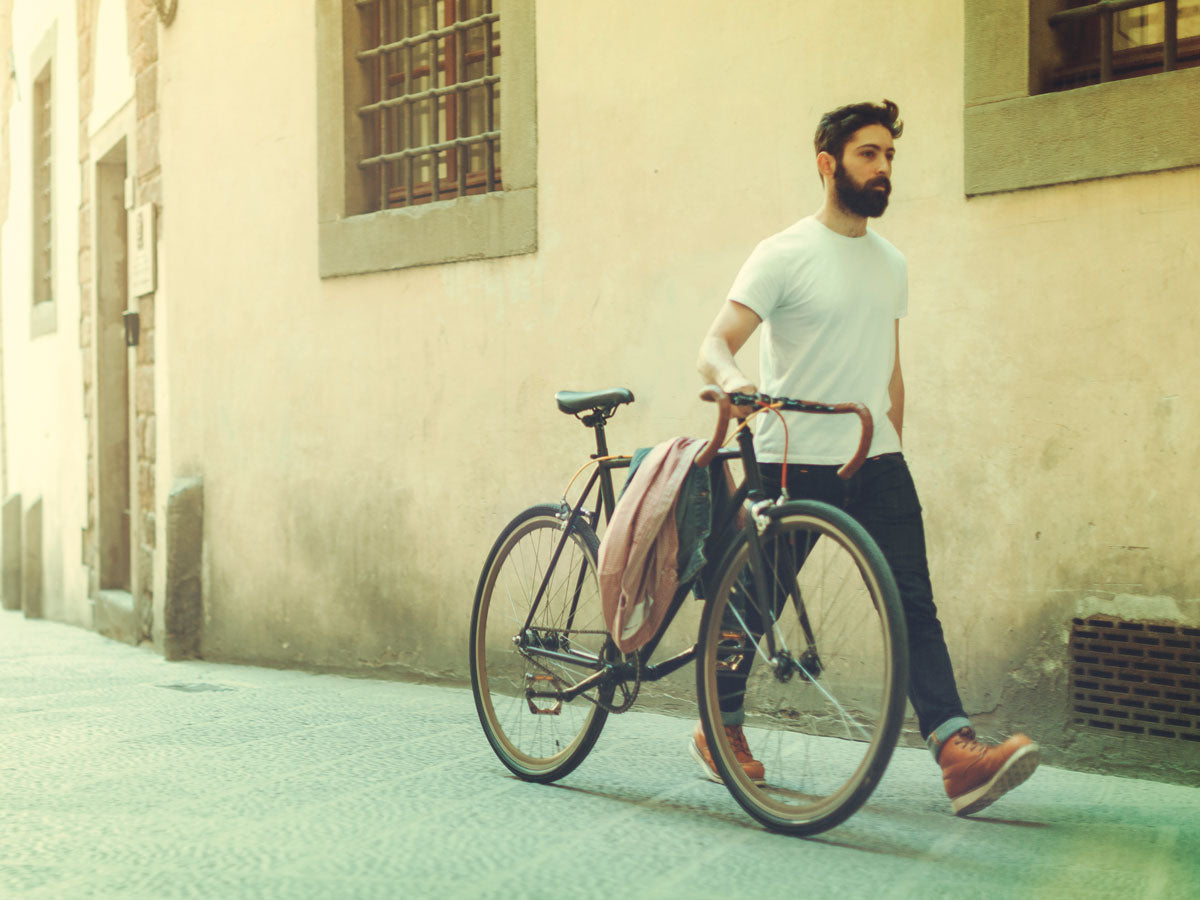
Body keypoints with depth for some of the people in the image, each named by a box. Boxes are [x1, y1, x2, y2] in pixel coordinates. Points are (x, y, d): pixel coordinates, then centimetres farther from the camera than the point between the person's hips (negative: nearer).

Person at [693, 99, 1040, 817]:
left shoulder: (892, 263, 14)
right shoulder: (784, 256, -7)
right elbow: (714, 346, -16)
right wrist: (733, 379, -38)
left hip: (875, 463, 5)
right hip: (792, 462, -5)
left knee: (914, 603, -6)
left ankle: (958, 752, -11)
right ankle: (720, 729, 27)